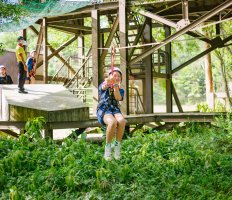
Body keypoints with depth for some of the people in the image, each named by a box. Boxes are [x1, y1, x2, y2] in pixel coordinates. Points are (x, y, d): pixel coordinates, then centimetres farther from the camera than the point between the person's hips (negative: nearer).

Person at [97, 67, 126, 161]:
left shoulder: (121, 90, 20)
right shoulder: (103, 86, 13)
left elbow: (118, 98, -4)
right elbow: (104, 86, -15)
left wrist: (116, 85, -15)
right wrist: (108, 81, -39)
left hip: (115, 110, 3)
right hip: (103, 110, -3)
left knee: (122, 121, -34)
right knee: (113, 122, -37)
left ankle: (117, 145, -19)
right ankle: (108, 146, -19)